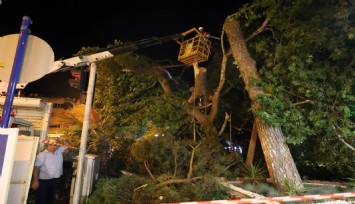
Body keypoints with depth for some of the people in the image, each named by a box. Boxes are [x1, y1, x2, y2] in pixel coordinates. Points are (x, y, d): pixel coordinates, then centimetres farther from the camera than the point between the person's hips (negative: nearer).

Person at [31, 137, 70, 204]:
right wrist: (35, 181, -17)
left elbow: (67, 146, 17)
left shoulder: (59, 151, 5)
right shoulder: (42, 155, -12)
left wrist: (64, 141, -6)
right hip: (43, 180, -5)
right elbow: (36, 168, -14)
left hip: (55, 180, 5)